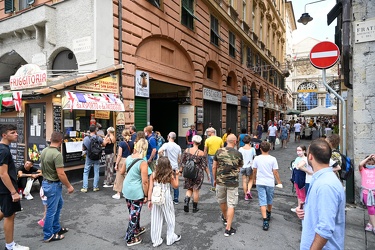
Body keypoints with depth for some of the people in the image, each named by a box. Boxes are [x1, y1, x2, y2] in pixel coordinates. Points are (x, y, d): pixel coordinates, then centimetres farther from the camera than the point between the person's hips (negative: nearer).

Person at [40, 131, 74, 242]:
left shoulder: (44, 151, 1)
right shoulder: (57, 154, -27)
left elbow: (42, 168, 13)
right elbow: (61, 174, -27)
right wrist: (69, 186, -15)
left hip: (46, 182, 10)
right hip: (53, 185, -10)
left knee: (59, 203, 24)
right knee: (51, 210, 5)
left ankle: (56, 228, 36)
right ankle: (48, 235, 21)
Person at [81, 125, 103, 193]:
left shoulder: (86, 138, -11)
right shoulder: (99, 138, -9)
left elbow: (83, 149, -4)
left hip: (89, 157, 0)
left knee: (86, 172, 10)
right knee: (96, 172, 9)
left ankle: (85, 188, 10)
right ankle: (95, 187, 15)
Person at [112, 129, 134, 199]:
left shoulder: (122, 143, -12)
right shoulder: (132, 143, 0)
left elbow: (119, 155, -12)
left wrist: (116, 164, -7)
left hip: (122, 161, -4)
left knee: (120, 177, 7)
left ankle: (118, 194, 15)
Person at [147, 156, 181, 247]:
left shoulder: (153, 174, -7)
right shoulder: (170, 175, -11)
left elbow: (150, 188, -6)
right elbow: (175, 186, 2)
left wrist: (149, 200, 0)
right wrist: (176, 176, 10)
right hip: (166, 199, -2)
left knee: (155, 220, 11)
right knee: (170, 218, 16)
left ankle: (156, 240, 21)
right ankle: (171, 238, 28)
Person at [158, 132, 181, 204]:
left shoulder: (166, 145, -10)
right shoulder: (178, 147, 7)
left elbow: (159, 151, -29)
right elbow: (179, 159, 11)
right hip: (175, 167, 5)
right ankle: (176, 199, 19)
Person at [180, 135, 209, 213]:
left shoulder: (186, 150, -4)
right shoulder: (201, 153, -12)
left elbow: (182, 162, 2)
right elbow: (204, 165, -8)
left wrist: (180, 171, 14)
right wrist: (208, 174, 3)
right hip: (198, 173, -2)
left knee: (189, 189, 17)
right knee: (196, 190, 10)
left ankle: (186, 202, -5)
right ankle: (195, 208, 20)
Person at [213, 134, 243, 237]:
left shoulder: (219, 151, -6)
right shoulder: (238, 154, -8)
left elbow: (214, 167, -1)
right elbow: (241, 166, 9)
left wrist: (214, 179, 12)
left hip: (220, 181, 2)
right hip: (233, 183, -2)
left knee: (222, 201, 24)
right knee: (231, 205, 6)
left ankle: (225, 218, 47)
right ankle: (228, 228, 8)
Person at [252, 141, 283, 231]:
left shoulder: (257, 158, -5)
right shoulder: (273, 159, -8)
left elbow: (254, 171, 3)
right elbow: (275, 172, -7)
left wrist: (255, 179, 21)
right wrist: (279, 182, 4)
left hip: (260, 183, 0)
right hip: (270, 183, 1)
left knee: (262, 202, 1)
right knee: (270, 200, 22)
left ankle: (265, 221, -7)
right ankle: (268, 215, 43)